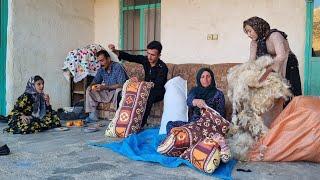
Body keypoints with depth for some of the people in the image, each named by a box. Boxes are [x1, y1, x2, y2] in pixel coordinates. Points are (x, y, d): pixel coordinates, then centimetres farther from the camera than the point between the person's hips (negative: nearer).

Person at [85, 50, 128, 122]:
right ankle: (93, 115, -7)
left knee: (119, 90, -40)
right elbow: (95, 81, 14)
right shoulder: (101, 69, 5)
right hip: (107, 93, 7)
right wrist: (91, 86, -12)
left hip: (117, 93, -7)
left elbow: (121, 85, -26)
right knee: (89, 90, -3)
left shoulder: (117, 67, -17)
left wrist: (105, 87, -29)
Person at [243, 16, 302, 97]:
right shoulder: (254, 42, -1)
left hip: (288, 66, -6)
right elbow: (252, 60, -4)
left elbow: (281, 56, -35)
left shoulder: (274, 35, -22)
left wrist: (267, 71, -44)